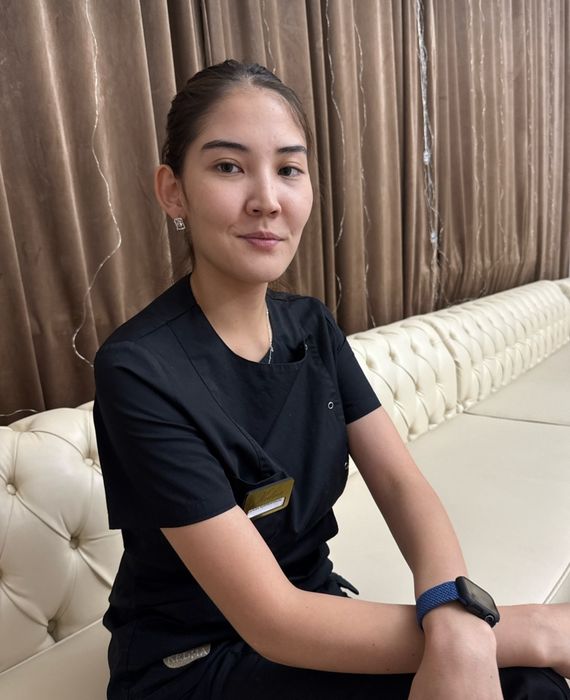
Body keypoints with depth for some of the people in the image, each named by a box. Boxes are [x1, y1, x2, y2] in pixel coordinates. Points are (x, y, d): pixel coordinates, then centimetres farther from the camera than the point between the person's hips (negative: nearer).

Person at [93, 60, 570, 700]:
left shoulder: (312, 327, -4)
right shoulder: (139, 373, -25)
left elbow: (401, 484, -10)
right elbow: (271, 621, -26)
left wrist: (458, 623, -31)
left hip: (313, 611, 5)